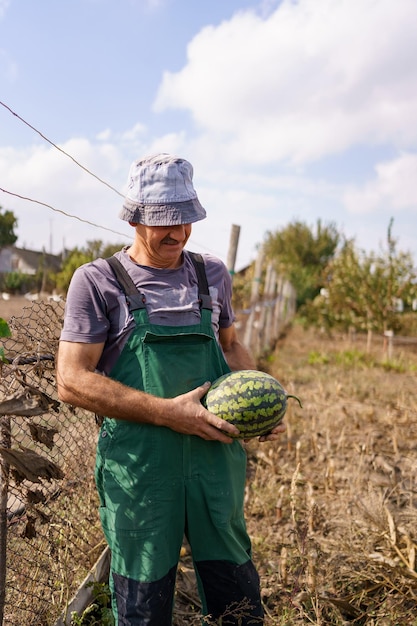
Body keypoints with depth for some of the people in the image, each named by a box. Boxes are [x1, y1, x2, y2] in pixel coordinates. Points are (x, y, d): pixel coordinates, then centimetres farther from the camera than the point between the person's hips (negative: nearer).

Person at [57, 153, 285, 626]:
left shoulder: (212, 274, 9)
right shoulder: (98, 281, -3)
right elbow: (72, 382, -9)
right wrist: (166, 412, -16)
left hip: (217, 455, 4)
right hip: (137, 466, -3)